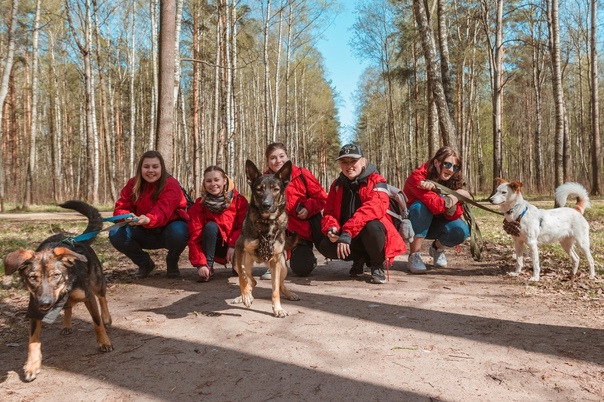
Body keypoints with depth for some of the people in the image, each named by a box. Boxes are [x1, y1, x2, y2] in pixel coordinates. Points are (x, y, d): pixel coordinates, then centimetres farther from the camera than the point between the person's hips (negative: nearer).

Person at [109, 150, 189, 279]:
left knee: (178, 232, -38)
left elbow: (162, 212, -35)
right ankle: (145, 263, 5)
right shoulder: (133, 184, -6)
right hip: (145, 233, 4)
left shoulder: (171, 185, -21)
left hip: (167, 230, -4)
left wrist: (148, 220, -57)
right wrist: (128, 216, -36)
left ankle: (172, 263, -4)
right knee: (116, 234, -19)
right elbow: (120, 208, -11)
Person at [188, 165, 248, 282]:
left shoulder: (239, 200, -11)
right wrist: (200, 263, -25)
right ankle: (208, 268, -18)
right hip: (214, 247, 0)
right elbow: (195, 236, -16)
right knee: (210, 226, -30)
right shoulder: (199, 204, -12)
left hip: (235, 246, 1)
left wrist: (233, 245, -28)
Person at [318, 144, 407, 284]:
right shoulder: (337, 184, 3)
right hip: (349, 238, 5)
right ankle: (359, 258, 10)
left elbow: (374, 208, -32)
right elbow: (329, 212, 2)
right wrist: (331, 228, -24)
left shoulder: (376, 181, -14)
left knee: (371, 226, -38)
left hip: (373, 234, -4)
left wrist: (347, 231, -43)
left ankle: (378, 264, -6)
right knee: (326, 246, -23)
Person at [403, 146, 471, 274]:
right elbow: (435, 205, -39)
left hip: (434, 224, 4)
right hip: (412, 223, -4)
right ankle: (414, 255, -23)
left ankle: (437, 248, 10)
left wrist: (451, 201, -39)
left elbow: (454, 215, -19)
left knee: (461, 231, -25)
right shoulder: (418, 177, -27)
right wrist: (458, 195, -27)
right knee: (421, 206, -36)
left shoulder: (454, 181, -11)